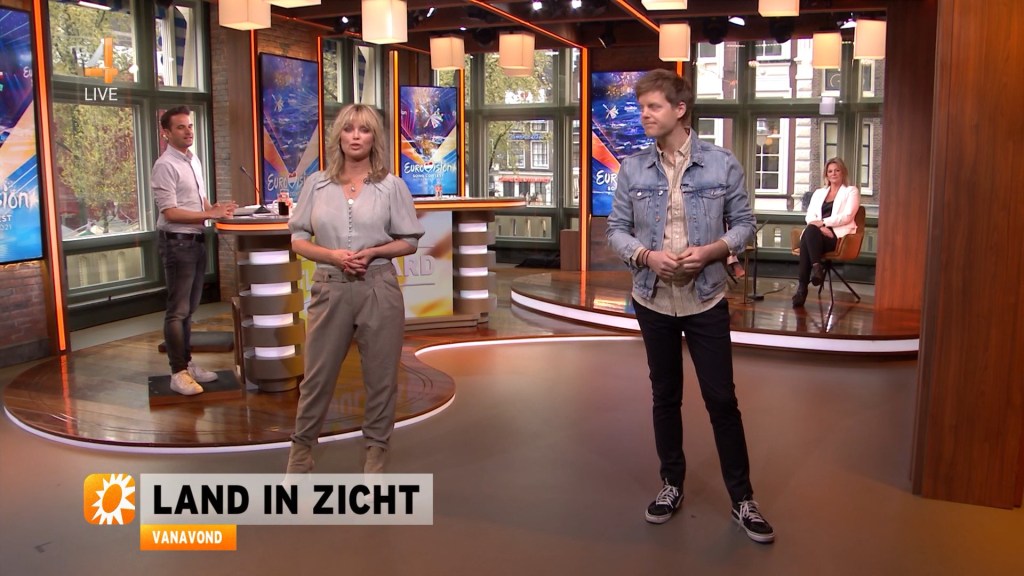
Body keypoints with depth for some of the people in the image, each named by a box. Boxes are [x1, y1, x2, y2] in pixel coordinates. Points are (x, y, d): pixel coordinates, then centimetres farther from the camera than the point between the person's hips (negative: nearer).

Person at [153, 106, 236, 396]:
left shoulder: (194, 160, 13)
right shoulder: (165, 165, -14)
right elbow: (170, 212, -19)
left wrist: (215, 209, 2)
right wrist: (210, 214, -21)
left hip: (197, 240, 9)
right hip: (177, 242, -9)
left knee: (189, 308, 15)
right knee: (178, 311, -4)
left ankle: (187, 364, 24)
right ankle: (178, 373, 1)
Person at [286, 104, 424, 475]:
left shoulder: (391, 185, 2)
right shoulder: (316, 184, 6)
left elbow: (410, 241, 4)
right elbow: (298, 239, 6)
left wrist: (373, 252, -12)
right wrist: (333, 255, -12)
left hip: (378, 288, -1)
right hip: (330, 289, 1)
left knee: (380, 375, 8)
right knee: (317, 375, 8)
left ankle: (376, 451, 26)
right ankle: (300, 453, 25)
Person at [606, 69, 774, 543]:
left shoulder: (722, 164, -5)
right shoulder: (632, 169, -2)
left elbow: (743, 223, 1)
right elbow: (616, 231, 2)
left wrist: (711, 251, -17)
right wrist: (647, 256, -17)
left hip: (707, 301, -2)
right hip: (653, 301, 2)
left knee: (722, 399, 3)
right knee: (665, 396, 14)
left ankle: (742, 499, 17)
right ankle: (672, 485, 31)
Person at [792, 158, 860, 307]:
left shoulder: (851, 191, 14)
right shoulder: (819, 192, 26)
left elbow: (847, 216, -2)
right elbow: (809, 216, 11)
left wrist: (823, 222, -14)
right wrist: (820, 226, -11)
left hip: (838, 234, -3)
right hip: (817, 233, 3)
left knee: (810, 231, -35)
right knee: (809, 232, -35)